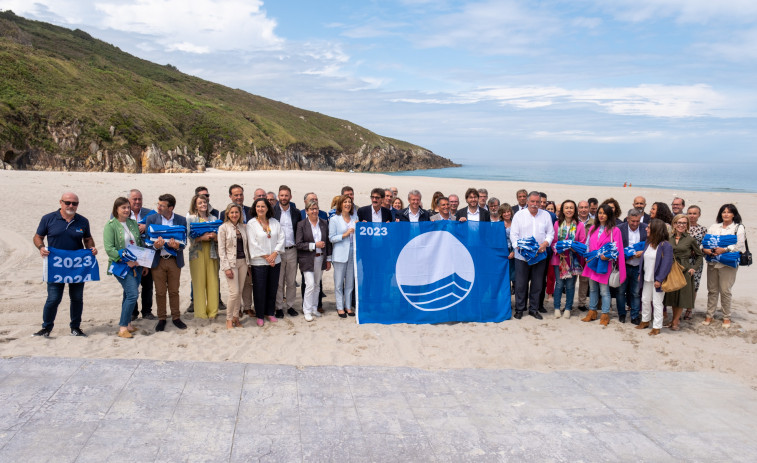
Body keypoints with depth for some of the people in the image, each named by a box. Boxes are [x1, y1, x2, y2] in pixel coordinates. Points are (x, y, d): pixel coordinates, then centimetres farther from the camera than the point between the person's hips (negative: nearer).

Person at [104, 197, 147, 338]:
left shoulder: (133, 223, 12)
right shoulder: (110, 225, -6)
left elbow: (141, 244, 18)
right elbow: (109, 248, -13)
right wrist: (126, 260, -18)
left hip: (136, 265, 6)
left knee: (129, 295, 12)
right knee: (133, 294, -15)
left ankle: (127, 323, 23)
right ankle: (122, 327, -7)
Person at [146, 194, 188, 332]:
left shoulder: (181, 220, 0)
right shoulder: (151, 219, 0)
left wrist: (177, 246, -23)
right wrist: (155, 245, -24)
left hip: (174, 261, 0)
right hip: (158, 261, 0)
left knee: (174, 291, 8)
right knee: (160, 292, 6)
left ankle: (176, 317, 20)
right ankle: (161, 319, 18)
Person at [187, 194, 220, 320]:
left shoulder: (213, 218, 14)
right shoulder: (190, 218, 5)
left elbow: (220, 238, 14)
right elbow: (189, 238, -2)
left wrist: (215, 237, -8)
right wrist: (202, 237, -16)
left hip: (211, 253, 3)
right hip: (197, 253, -3)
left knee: (213, 282, 0)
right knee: (198, 283, -3)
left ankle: (212, 312, 9)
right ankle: (200, 313, 4)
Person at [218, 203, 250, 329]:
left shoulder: (244, 227, 9)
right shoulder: (223, 228, -4)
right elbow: (221, 249, -7)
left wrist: (248, 263, 10)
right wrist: (226, 267, -12)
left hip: (243, 262, 5)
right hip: (231, 262, -5)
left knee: (240, 291, 6)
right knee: (234, 292, -10)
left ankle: (236, 317, 18)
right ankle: (229, 319, 4)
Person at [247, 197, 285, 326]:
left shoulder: (275, 222, 7)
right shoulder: (251, 223, -4)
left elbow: (281, 238, 3)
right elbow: (253, 243, -9)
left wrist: (274, 254, -10)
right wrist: (266, 257, -11)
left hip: (275, 261, 4)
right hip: (258, 262, -3)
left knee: (273, 288, 10)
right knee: (259, 290, 0)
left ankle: (270, 313, 24)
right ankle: (260, 316, 12)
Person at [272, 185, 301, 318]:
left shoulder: (296, 212, 7)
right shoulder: (272, 211, -2)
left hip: (292, 251, 3)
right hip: (277, 251, -2)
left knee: (291, 281, 8)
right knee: (278, 281, 2)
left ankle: (290, 306, 19)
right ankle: (279, 307, 11)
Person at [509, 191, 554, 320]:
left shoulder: (546, 215, 8)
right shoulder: (519, 215, 2)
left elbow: (550, 232, 8)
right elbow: (513, 234, -1)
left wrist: (545, 243, -11)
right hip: (522, 256, -2)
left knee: (537, 284, 8)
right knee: (521, 284, 2)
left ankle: (534, 309, 20)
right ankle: (519, 309, 14)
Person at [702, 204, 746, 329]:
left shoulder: (738, 228, 4)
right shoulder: (714, 227, 15)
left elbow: (739, 245, -7)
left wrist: (724, 249, -19)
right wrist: (704, 249, -13)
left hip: (727, 264, -3)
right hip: (712, 262, 3)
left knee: (725, 291, -3)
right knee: (712, 290, 8)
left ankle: (726, 317, 11)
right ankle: (709, 315, 17)